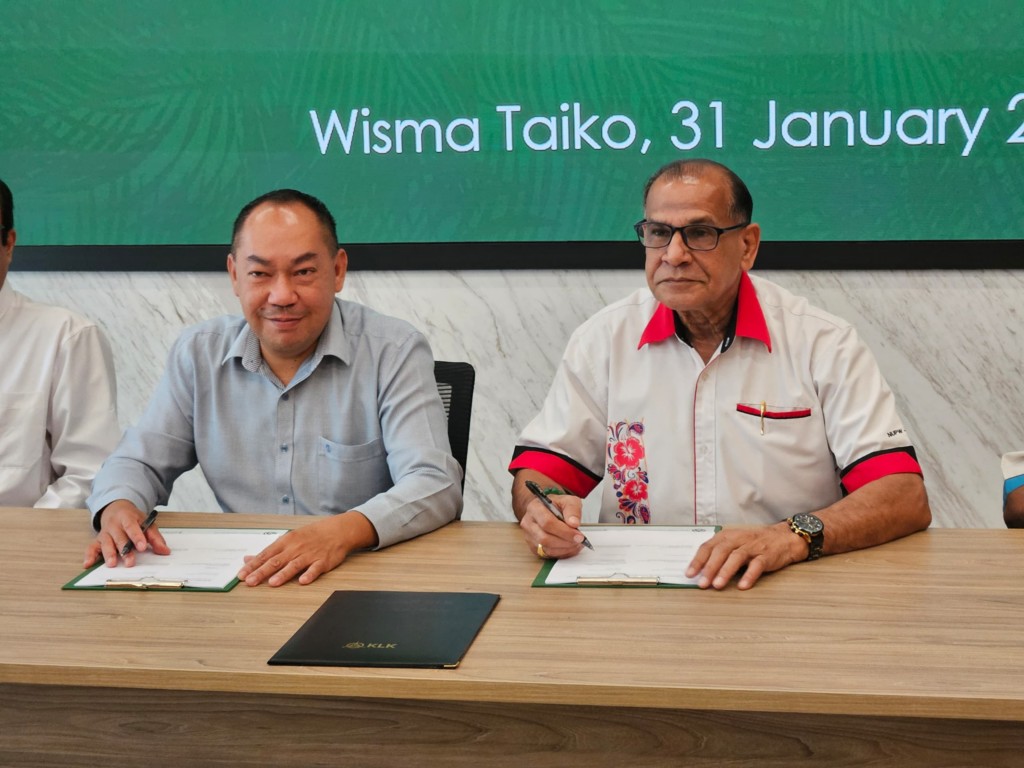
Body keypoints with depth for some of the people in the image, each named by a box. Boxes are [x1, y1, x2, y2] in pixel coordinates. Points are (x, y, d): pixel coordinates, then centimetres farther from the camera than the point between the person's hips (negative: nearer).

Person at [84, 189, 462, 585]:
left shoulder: (394, 352, -7)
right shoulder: (198, 353, 5)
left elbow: (436, 486, -17)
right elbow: (139, 462, 12)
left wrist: (346, 530, -37)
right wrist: (118, 507, -14)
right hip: (237, 581, 3)